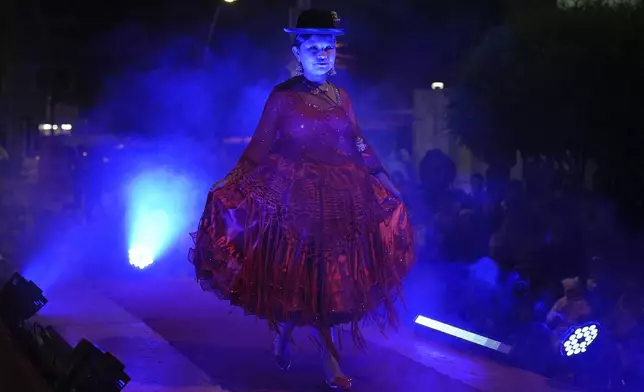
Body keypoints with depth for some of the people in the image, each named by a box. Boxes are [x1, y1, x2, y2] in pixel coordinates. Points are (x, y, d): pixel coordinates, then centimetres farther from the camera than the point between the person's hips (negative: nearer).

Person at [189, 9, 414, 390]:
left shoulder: (342, 97, 7)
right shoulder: (283, 96, -5)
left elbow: (360, 145, 12)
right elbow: (260, 146, -6)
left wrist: (384, 180, 10)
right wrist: (232, 183, -13)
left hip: (341, 197, 4)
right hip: (293, 196, -4)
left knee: (334, 272, 5)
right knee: (294, 270, -1)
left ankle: (321, 351, 21)